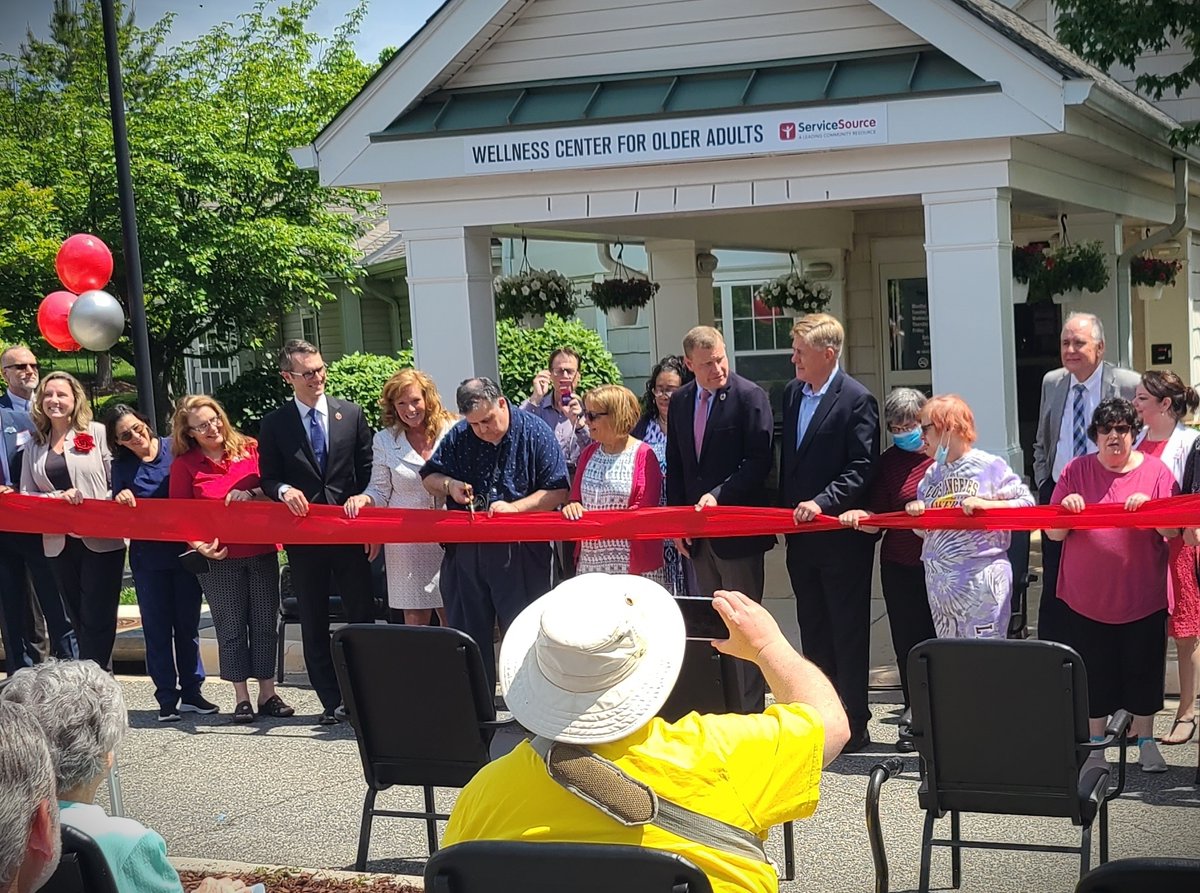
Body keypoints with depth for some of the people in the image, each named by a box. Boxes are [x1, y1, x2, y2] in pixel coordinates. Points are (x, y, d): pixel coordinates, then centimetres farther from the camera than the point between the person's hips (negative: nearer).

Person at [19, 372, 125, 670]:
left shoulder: (97, 433, -1)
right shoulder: (34, 445, 11)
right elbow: (26, 494, 6)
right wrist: (59, 497, -11)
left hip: (101, 540, -4)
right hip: (59, 543, 4)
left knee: (97, 619, -5)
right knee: (78, 618, 10)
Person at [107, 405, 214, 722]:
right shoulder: (122, 466, 1)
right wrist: (121, 500, -17)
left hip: (185, 551, 0)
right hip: (148, 557, 0)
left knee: (188, 623, 8)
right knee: (157, 627, 4)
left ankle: (191, 692, 17)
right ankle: (167, 698, 10)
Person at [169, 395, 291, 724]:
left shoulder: (250, 450, 3)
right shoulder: (184, 465, 0)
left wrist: (252, 493, -17)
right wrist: (199, 545, -14)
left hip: (262, 551, 1)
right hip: (218, 558, -1)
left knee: (265, 623, 5)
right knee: (231, 627, 4)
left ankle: (267, 694, 14)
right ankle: (241, 698, 12)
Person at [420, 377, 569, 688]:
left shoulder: (535, 432, -5)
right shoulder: (459, 436, 5)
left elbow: (558, 491, -7)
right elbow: (429, 476, 16)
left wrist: (513, 506, -18)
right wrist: (449, 485, -6)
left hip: (520, 554, -4)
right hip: (466, 553, 4)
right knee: (467, 638, 9)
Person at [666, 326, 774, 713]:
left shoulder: (749, 395, -9)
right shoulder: (680, 402, 10)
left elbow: (760, 461, -13)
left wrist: (719, 495, -19)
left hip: (737, 531, -6)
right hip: (697, 533, 6)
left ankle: (750, 712, 4)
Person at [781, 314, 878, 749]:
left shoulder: (857, 400, -12)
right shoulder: (792, 393, 10)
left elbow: (863, 469, -16)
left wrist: (822, 502, -24)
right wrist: (785, 510, 12)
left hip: (841, 537, -7)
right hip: (801, 535, 7)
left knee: (848, 633, 1)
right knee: (813, 632, 14)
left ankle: (853, 725, 8)